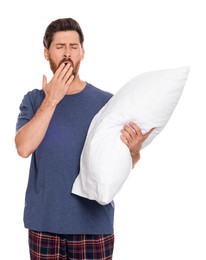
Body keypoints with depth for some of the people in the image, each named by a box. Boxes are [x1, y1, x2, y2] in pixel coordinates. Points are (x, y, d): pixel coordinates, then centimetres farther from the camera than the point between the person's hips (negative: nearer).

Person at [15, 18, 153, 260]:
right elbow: (24, 148, -14)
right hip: (43, 222, 1)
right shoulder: (33, 100, 2)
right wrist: (51, 100, -18)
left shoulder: (106, 101, -3)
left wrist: (134, 149, -22)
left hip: (94, 222, -1)